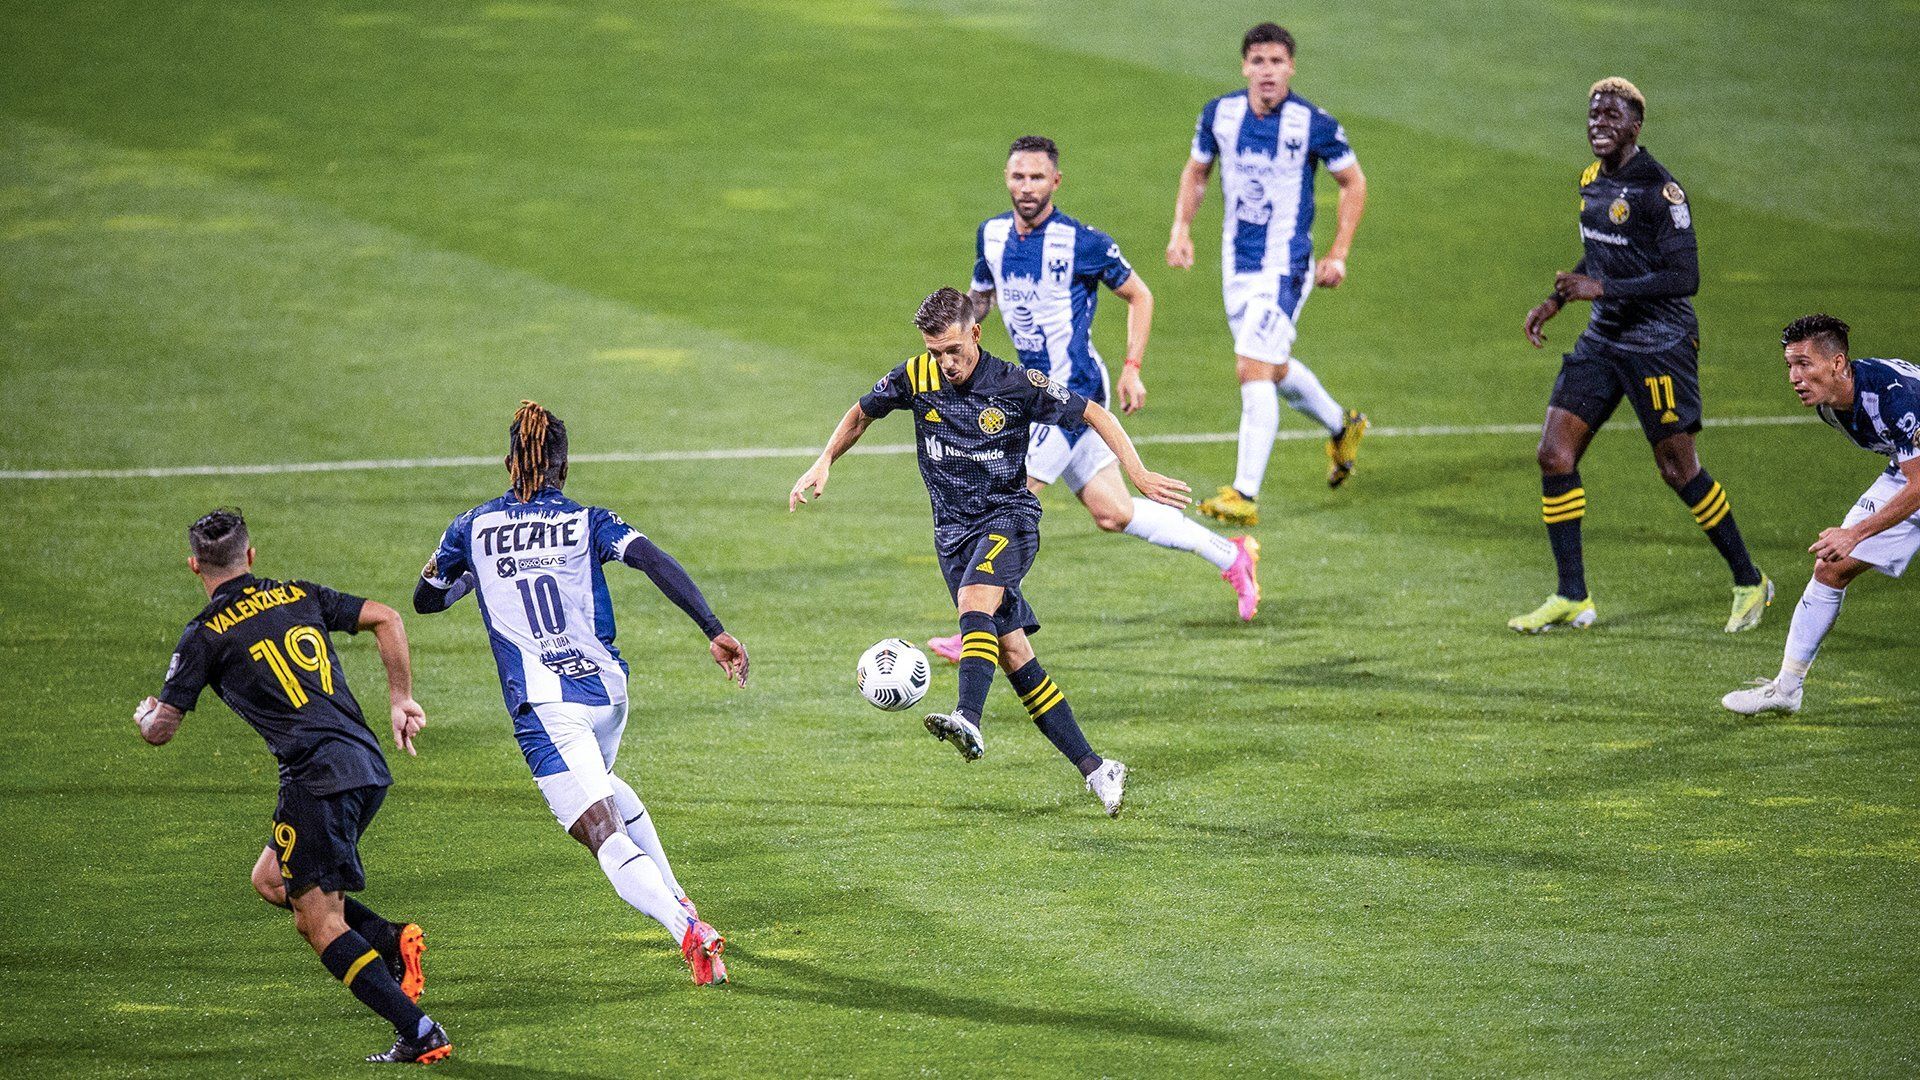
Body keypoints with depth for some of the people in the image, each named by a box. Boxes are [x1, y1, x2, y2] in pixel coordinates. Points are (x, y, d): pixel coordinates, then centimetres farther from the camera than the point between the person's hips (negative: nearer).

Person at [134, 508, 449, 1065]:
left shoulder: (206, 634, 2)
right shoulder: (300, 596, 17)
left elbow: (159, 730, 6)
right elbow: (386, 618, 9)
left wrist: (145, 713, 31)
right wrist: (400, 700, 15)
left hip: (318, 777, -7)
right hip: (368, 765, 7)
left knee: (322, 926, -2)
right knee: (270, 880, 23)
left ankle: (419, 1033, -11)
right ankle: (389, 938, 7)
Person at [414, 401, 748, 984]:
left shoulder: (473, 528, 7)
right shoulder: (587, 521, 6)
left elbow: (425, 599, 21)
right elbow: (656, 562, -11)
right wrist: (714, 631, -15)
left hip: (545, 707, -4)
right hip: (607, 689, 4)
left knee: (605, 837, -12)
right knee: (604, 785, 37)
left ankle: (688, 931, -33)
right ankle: (675, 897, 35)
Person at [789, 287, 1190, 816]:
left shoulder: (1016, 385, -11)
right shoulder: (915, 378, -2)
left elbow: (1094, 414, -3)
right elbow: (861, 414, 16)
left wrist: (1138, 473, -11)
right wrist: (823, 465, 6)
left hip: (1008, 516, -4)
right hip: (953, 529, 4)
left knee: (975, 599, -34)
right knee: (1012, 652, -4)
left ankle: (968, 721, -54)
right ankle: (1094, 769, 0)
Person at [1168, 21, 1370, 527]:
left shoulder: (1314, 124, -13)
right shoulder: (1219, 114, -2)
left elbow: (1353, 182, 1)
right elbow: (1195, 171, 16)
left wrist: (1338, 253, -3)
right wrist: (1181, 229, 3)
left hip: (1286, 265, -6)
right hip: (1236, 265, 6)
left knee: (1253, 369, -17)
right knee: (1274, 370, 20)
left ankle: (1245, 495, -17)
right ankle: (1342, 426, 49)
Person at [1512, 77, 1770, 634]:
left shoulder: (1659, 188, -18)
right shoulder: (1592, 179, 8)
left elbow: (1685, 277, -22)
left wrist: (1602, 288, -26)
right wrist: (1555, 302, 13)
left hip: (1660, 342, -8)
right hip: (1603, 338, 8)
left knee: (1678, 468, -2)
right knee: (1555, 455, -2)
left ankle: (1750, 582, 17)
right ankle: (1571, 598, 6)